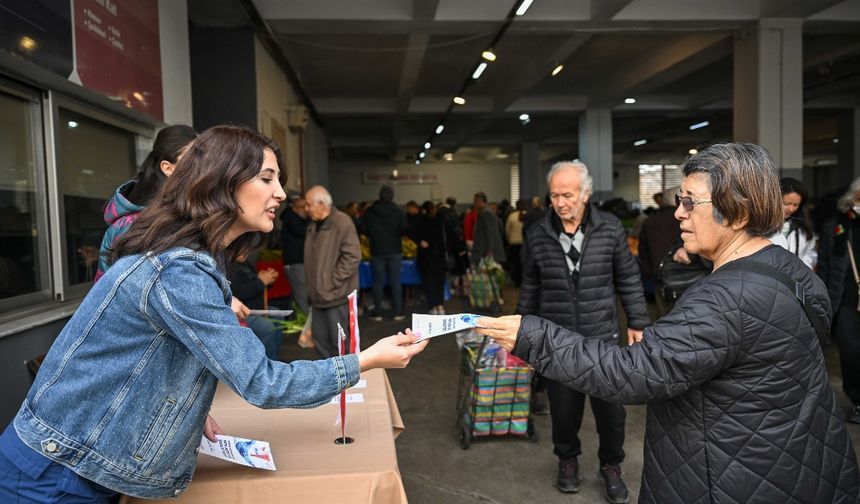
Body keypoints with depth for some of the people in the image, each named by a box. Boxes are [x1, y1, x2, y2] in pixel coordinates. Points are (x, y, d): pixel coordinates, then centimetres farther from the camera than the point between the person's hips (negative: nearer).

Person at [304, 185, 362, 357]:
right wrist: (311, 287, 12)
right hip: (319, 294, 9)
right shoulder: (314, 226, 14)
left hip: (337, 295, -8)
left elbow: (353, 256, -19)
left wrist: (333, 281, -17)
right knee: (319, 338, 14)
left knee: (339, 342, 0)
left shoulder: (342, 222, -13)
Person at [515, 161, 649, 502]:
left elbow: (628, 279, 4)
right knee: (563, 407, 11)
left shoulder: (610, 228, -5)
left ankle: (611, 465, 34)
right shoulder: (537, 235, -3)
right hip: (556, 339, 1)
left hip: (602, 336, 0)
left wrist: (637, 322, 5)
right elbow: (530, 287, 8)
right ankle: (567, 458, 39)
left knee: (610, 408, 8)